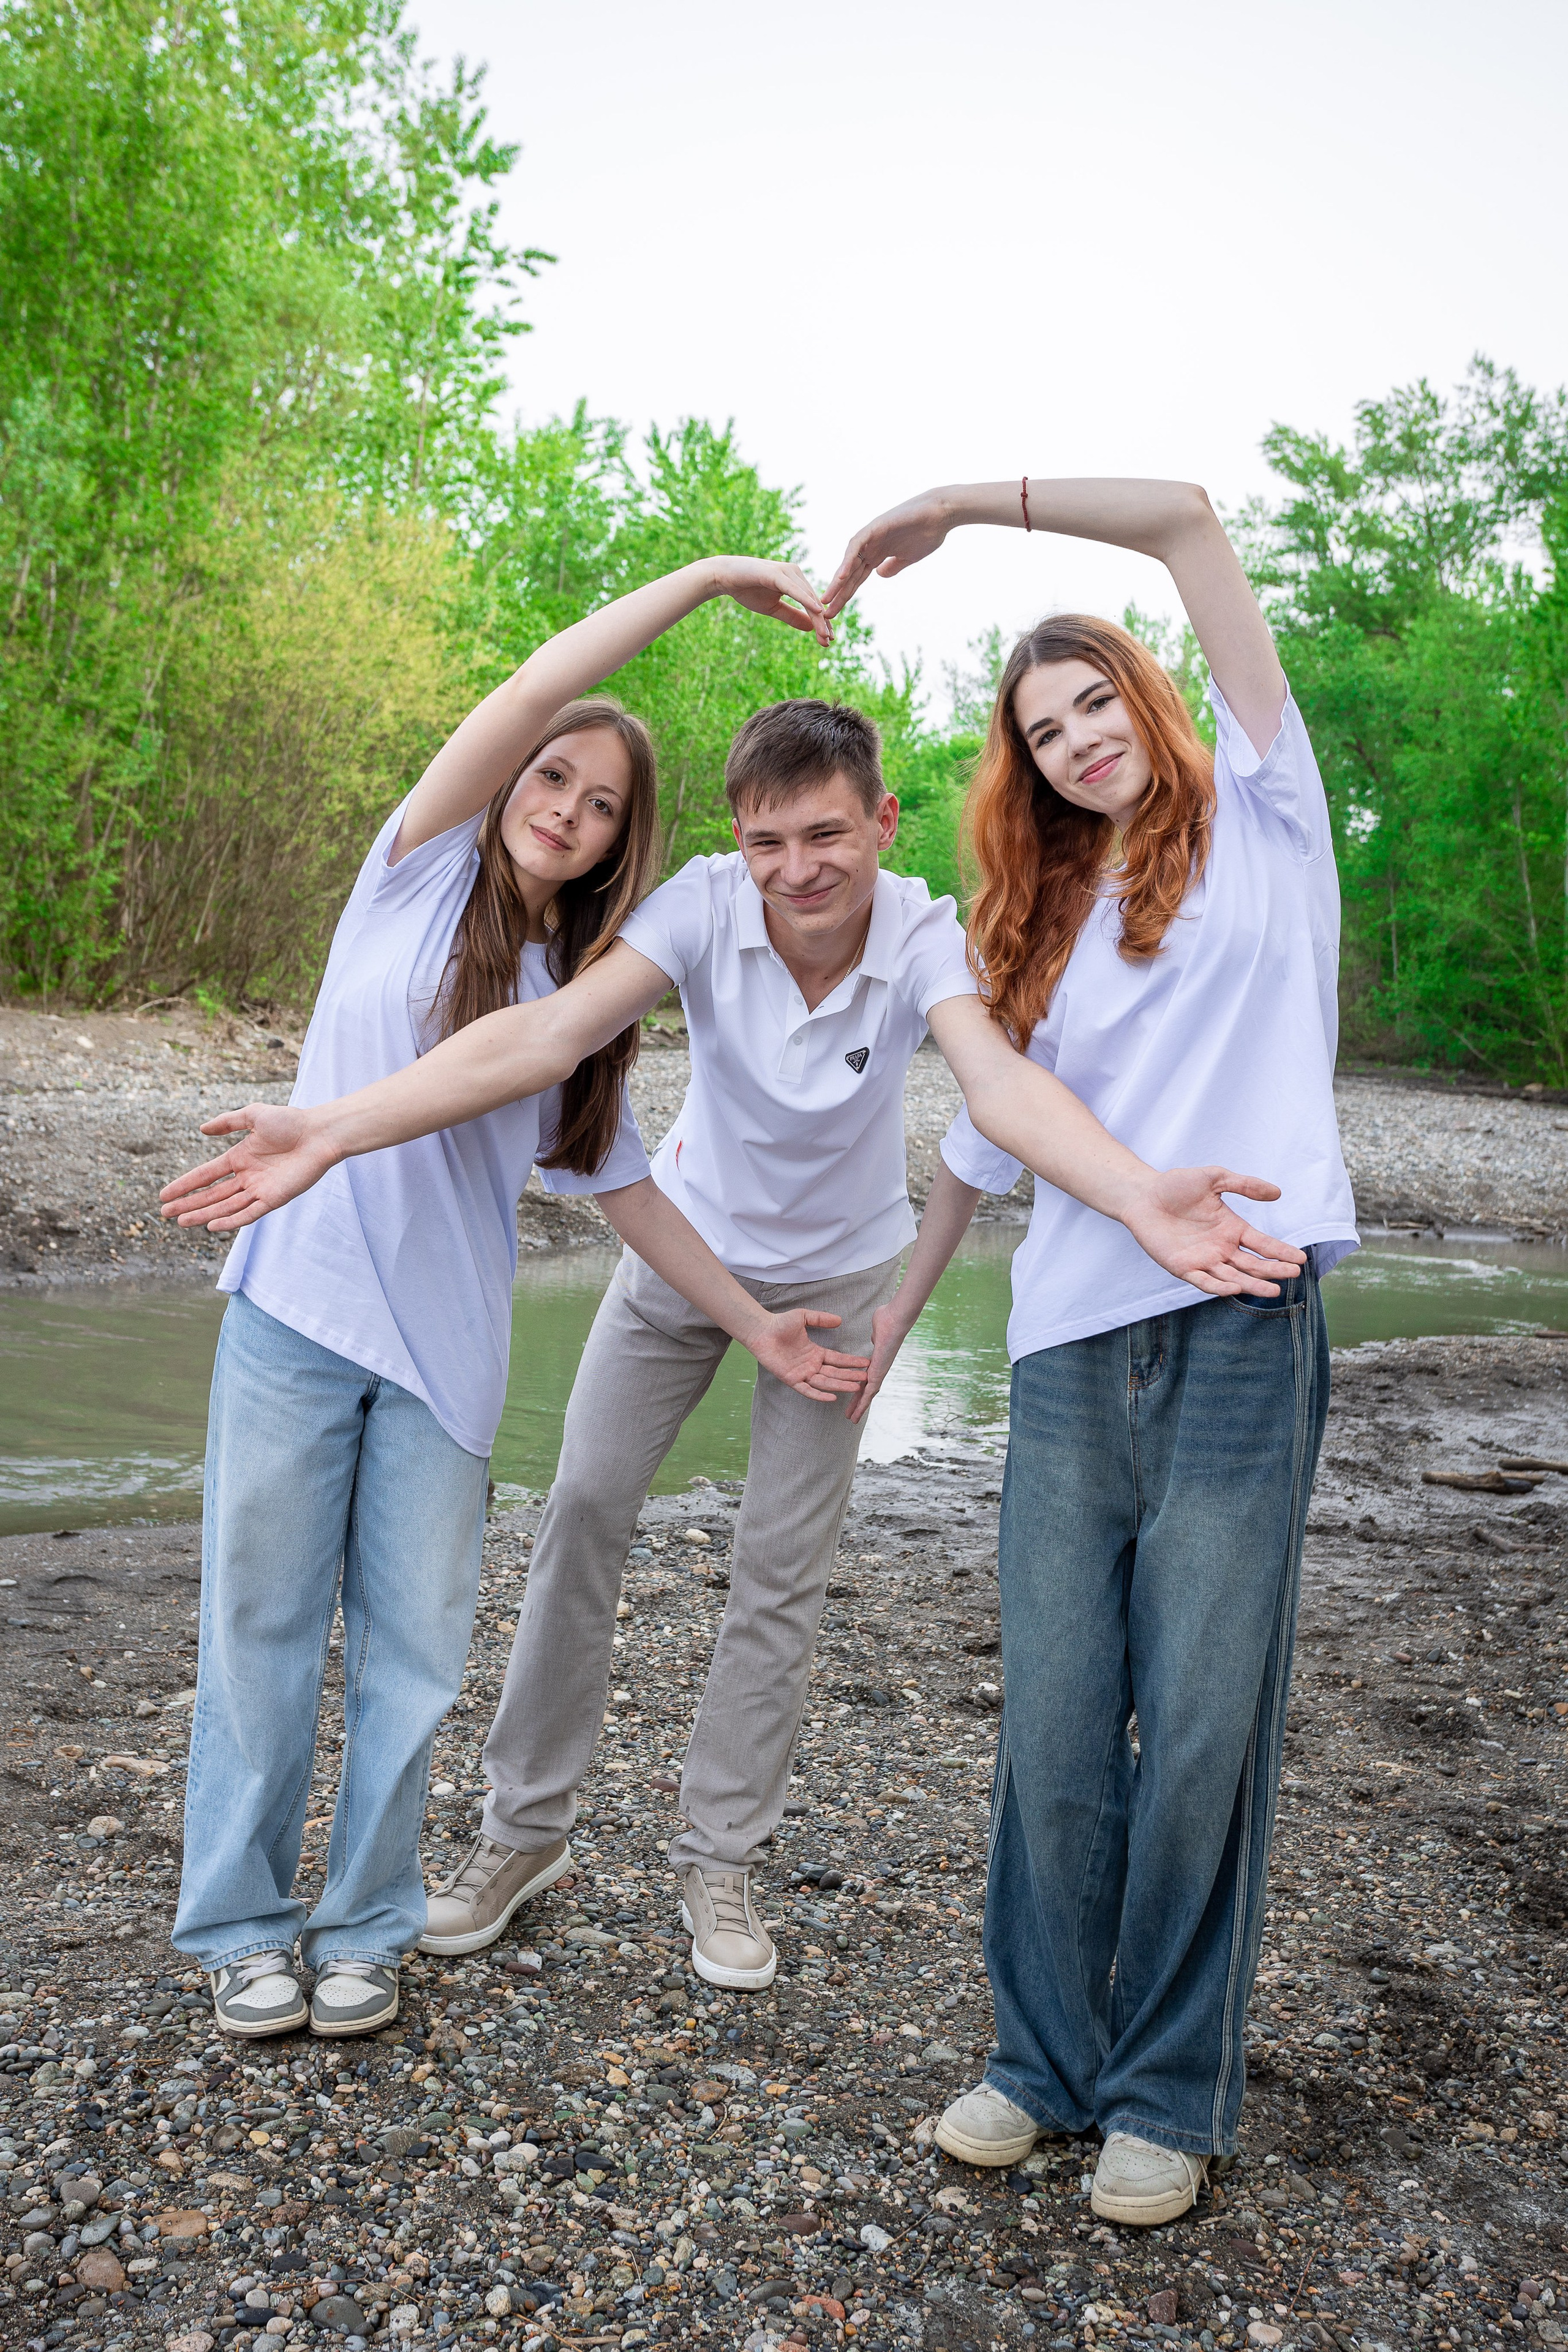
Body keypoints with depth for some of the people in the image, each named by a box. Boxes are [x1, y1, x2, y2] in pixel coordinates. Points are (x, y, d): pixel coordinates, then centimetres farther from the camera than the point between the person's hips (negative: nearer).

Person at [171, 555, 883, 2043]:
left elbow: (621, 1186, 13)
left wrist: (756, 1324, 9)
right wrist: (709, 577, -8)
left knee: (413, 1649, 6)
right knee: (265, 1623, 5)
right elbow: (536, 690, -9)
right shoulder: (421, 873, 3)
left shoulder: (587, 998, 11)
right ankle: (239, 1927, 22)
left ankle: (364, 1925, 23)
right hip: (298, 1304, -2)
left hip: (447, 1347, 3)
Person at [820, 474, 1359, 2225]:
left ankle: (1169, 2095, 19)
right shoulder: (1038, 936, 21)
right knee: (1055, 1737, 4)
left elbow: (1188, 519, 4)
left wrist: (956, 502, 5)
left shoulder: (1256, 820, 9)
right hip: (1070, 1357, 4)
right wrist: (882, 1318, 21)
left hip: (1240, 1341, -4)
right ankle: (1047, 2060, 23)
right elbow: (979, 1151, 23)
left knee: (1202, 1737, 1)